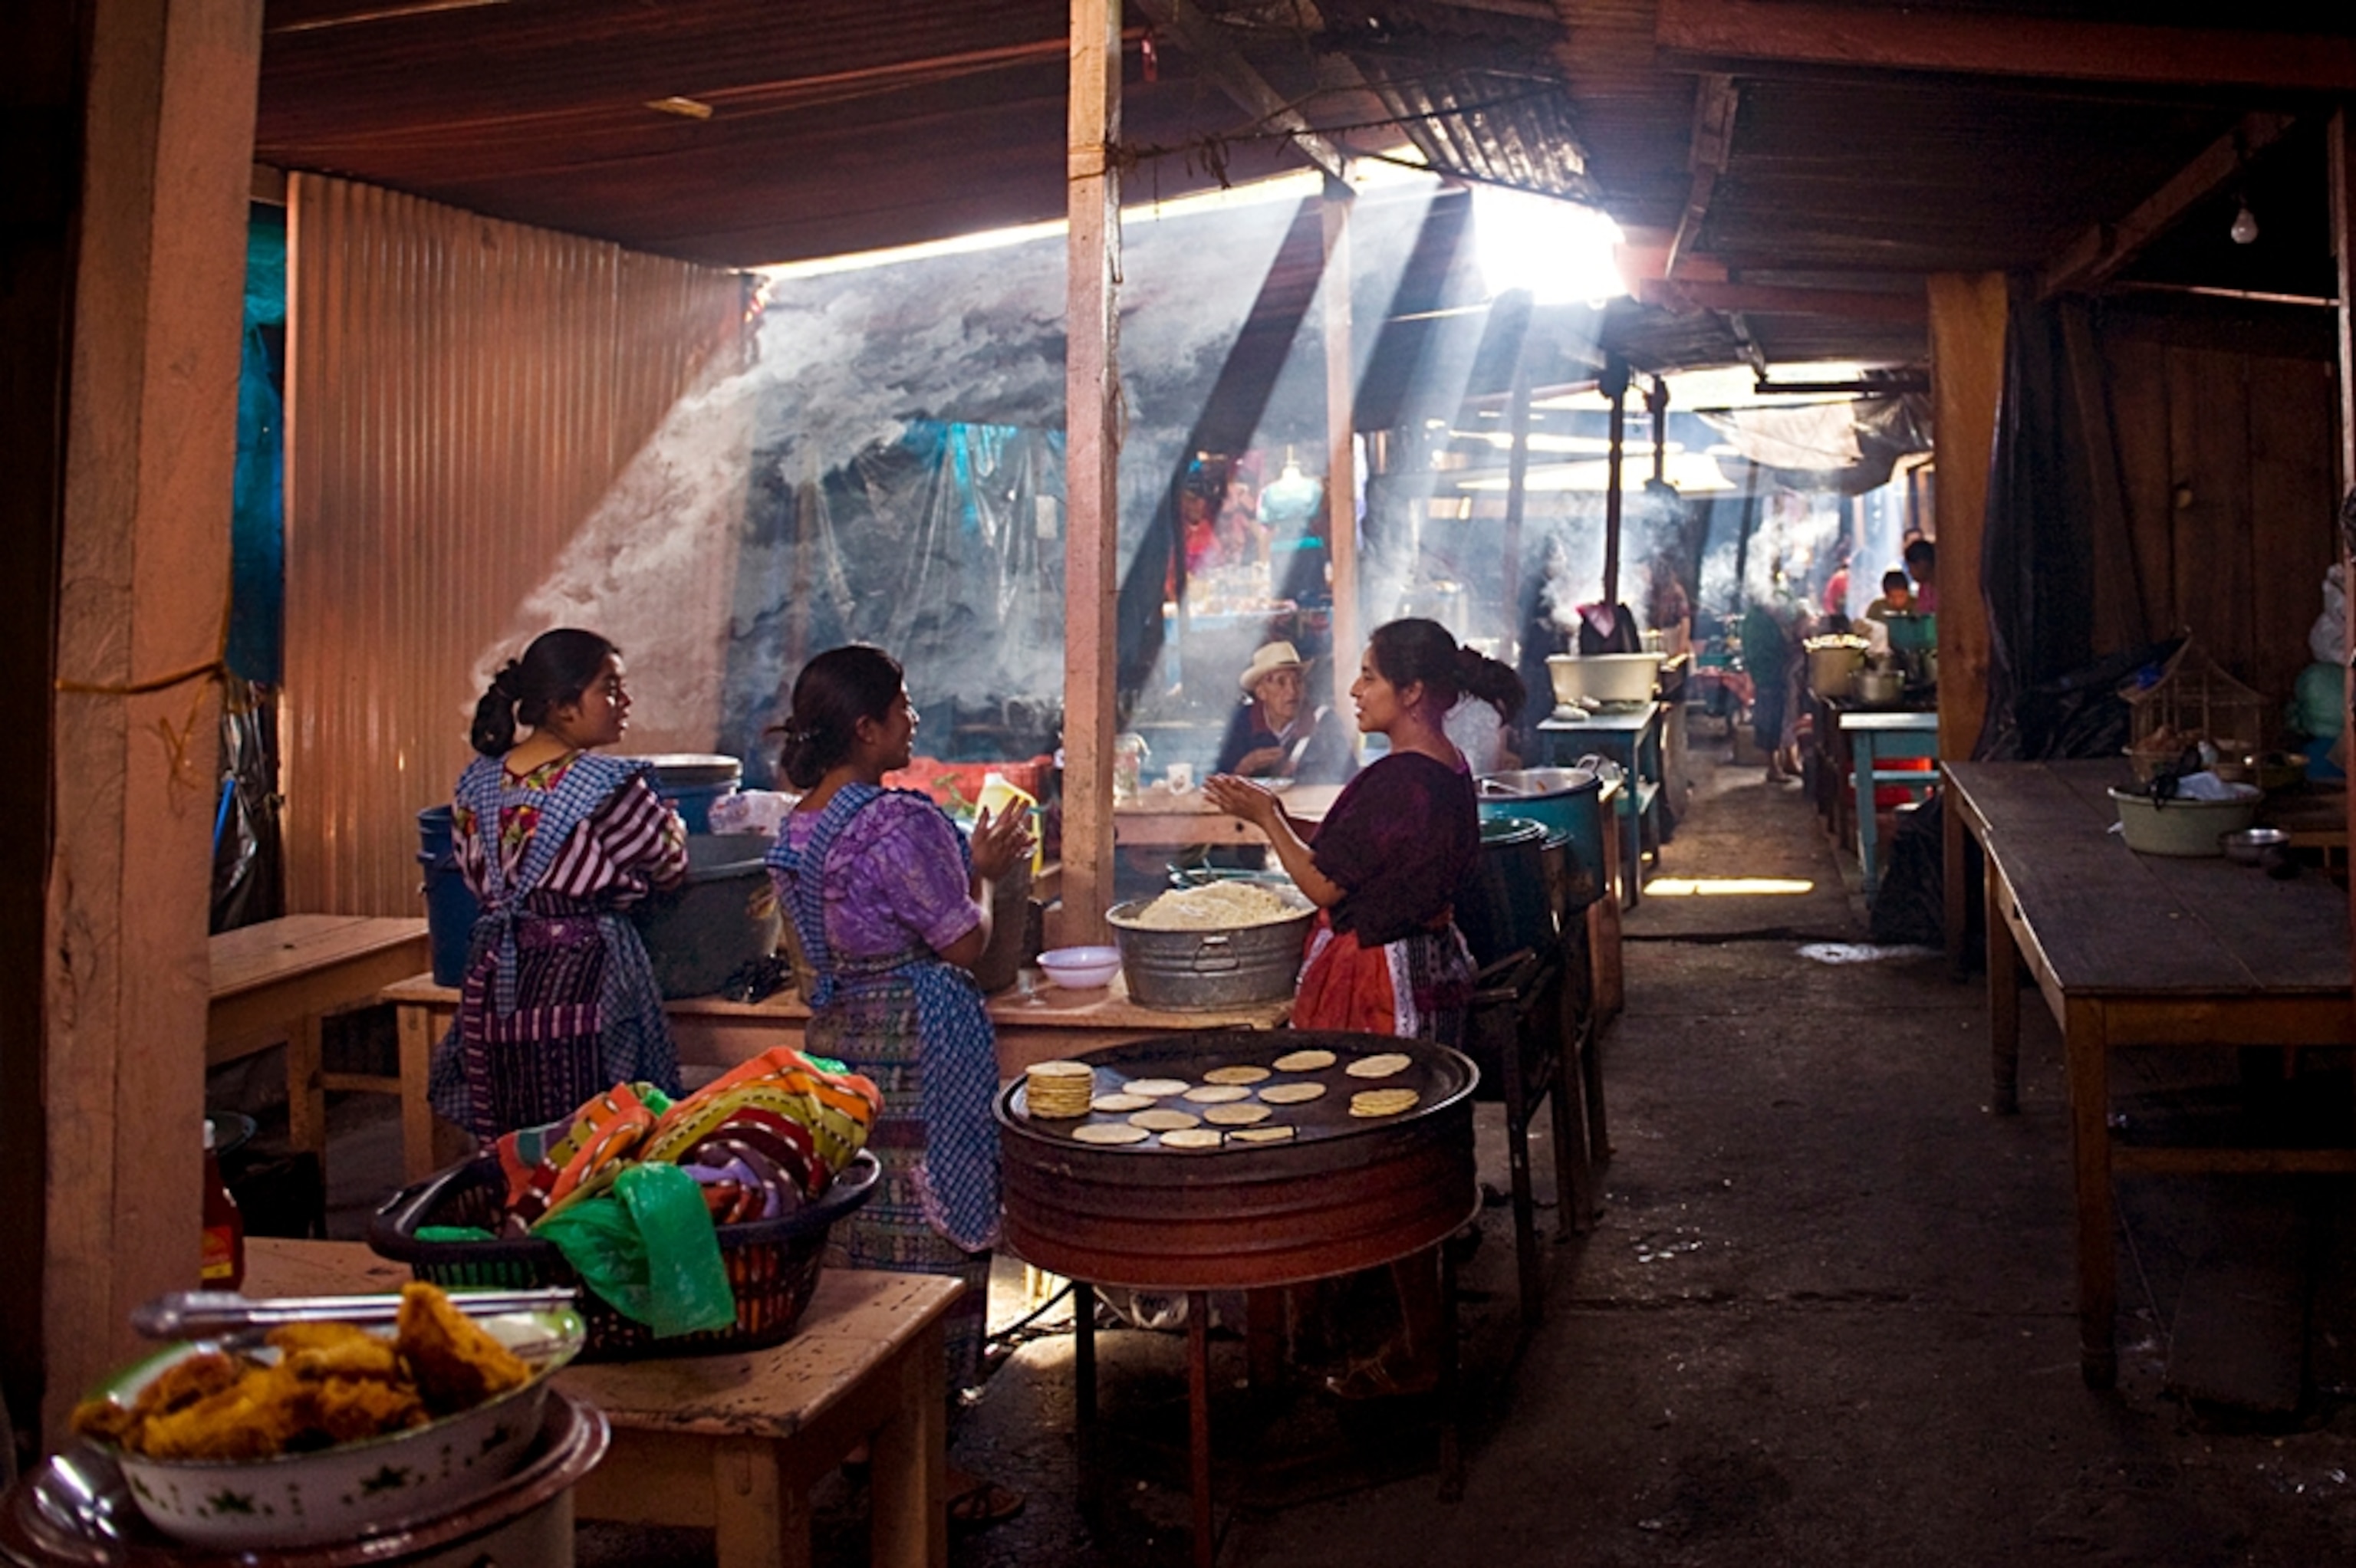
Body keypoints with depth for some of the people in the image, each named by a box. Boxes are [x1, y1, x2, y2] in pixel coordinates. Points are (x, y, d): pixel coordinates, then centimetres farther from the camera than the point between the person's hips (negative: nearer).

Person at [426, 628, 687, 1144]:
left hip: (496, 987, 6)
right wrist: (671, 825, 22)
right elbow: (668, 867, -1)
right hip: (582, 980, -6)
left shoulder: (477, 782, 4)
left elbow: (479, 877, 14)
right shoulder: (610, 785, -14)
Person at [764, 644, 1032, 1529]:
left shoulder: (797, 828, 7)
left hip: (837, 1038, 9)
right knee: (927, 1235, 0)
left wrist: (970, 861, 19)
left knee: (858, 1232, 17)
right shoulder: (901, 823, -20)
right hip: (919, 1047, -9)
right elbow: (964, 946, -15)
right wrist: (982, 872, 2)